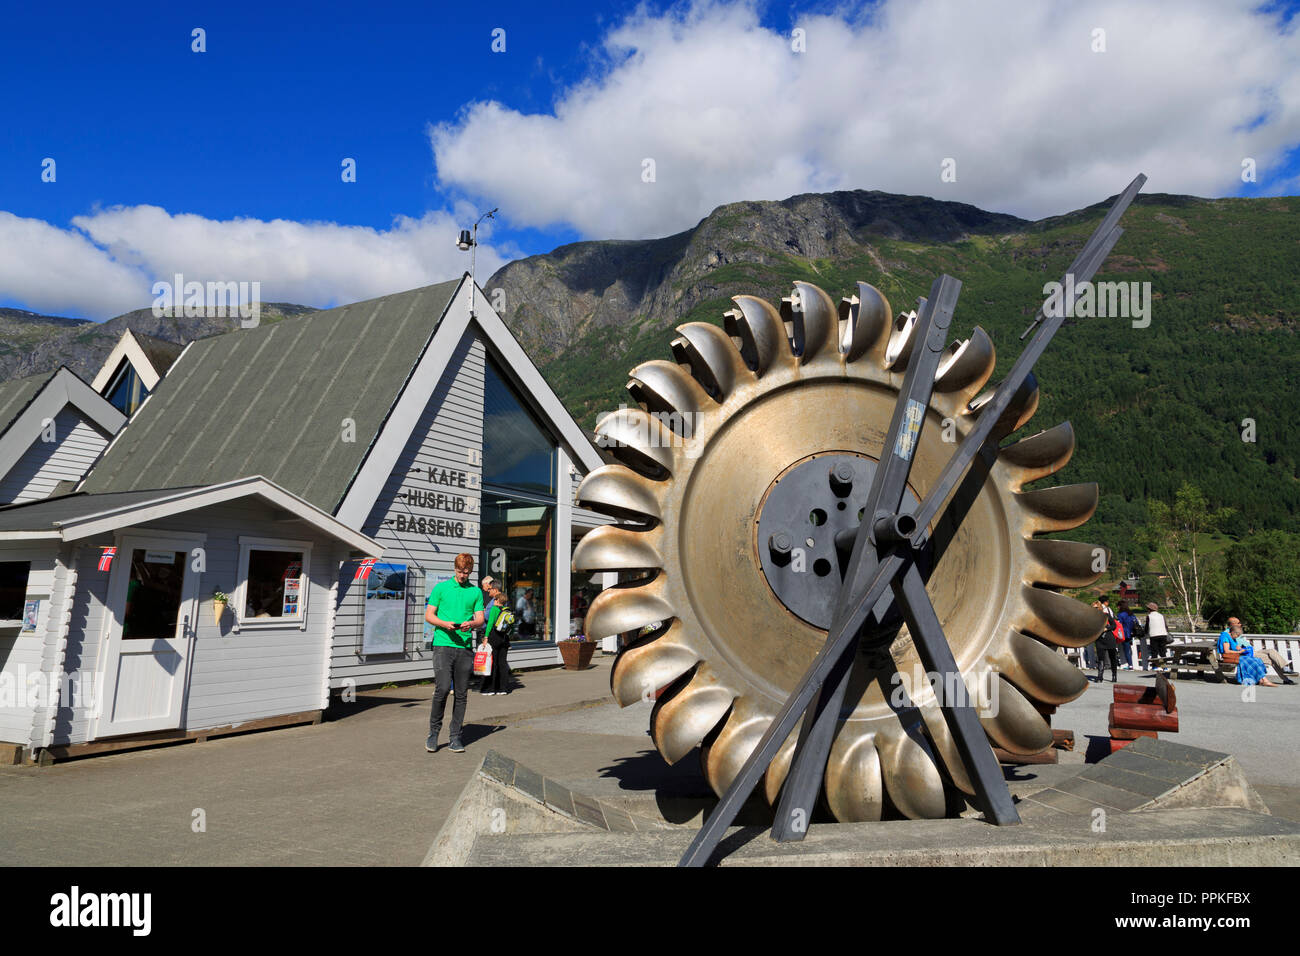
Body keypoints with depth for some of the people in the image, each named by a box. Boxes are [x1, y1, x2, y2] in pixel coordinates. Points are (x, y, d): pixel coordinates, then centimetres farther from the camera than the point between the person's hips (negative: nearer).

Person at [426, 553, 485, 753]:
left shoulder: (476, 592, 13)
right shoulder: (440, 587, 7)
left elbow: (480, 618, 9)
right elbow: (429, 615, 5)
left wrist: (471, 624, -14)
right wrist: (445, 624, -13)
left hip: (465, 647, 3)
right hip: (443, 645, -2)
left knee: (462, 694, 3)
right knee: (442, 689, -12)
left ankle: (456, 737, 13)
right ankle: (433, 733, 7)